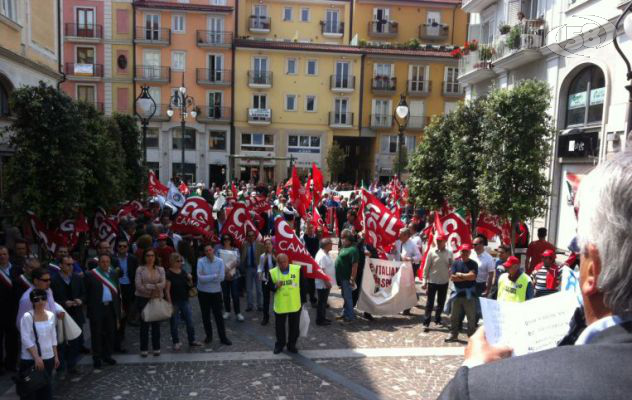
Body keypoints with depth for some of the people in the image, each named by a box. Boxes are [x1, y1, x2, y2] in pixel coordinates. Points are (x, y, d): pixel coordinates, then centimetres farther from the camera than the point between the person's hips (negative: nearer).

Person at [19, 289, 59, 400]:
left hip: (48, 358, 5)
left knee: (46, 387, 11)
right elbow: (26, 339, -15)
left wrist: (56, 356, 11)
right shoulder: (27, 317, -11)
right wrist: (36, 357, -19)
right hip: (30, 359, -5)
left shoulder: (51, 315, 4)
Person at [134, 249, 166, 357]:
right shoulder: (140, 269, 0)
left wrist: (148, 286, -18)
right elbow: (138, 286, -11)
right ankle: (143, 349, 13)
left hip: (157, 299, 2)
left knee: (156, 323, 6)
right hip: (143, 299, -2)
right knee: (144, 324, 2)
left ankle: (156, 348, 16)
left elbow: (163, 284, -7)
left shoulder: (160, 269, 6)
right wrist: (154, 288, -15)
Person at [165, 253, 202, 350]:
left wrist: (190, 279, -7)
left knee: (190, 321, 8)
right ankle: (176, 342, 20)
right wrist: (170, 304, -15)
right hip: (174, 302, -5)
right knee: (174, 323, 6)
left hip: (185, 300, 5)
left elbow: (190, 285, 14)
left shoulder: (183, 272, 5)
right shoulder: (169, 274, -12)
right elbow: (167, 290, -13)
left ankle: (192, 341, 20)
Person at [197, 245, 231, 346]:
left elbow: (221, 277, -14)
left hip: (216, 292, 0)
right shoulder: (201, 261, -10)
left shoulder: (220, 261, -7)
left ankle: (223, 337, 12)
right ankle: (209, 335, 28)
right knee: (205, 315, 12)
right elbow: (200, 278, -20)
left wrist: (206, 278, -16)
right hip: (203, 292, 0)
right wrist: (215, 276, -16)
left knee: (218, 315, 4)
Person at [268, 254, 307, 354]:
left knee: (294, 326, 11)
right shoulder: (273, 272, -5)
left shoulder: (297, 269, -6)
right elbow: (269, 286, 0)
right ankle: (279, 345, 30)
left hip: (295, 304, 0)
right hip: (280, 305, 0)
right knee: (279, 326, 12)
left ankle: (292, 345, 28)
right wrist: (275, 286, -23)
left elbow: (302, 285, 1)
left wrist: (303, 300, 2)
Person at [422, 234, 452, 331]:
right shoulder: (432, 252, -6)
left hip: (444, 282, 2)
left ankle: (437, 319, 31)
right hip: (432, 281, -2)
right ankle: (426, 323, 5)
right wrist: (424, 281, -6)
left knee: (441, 302, 14)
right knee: (430, 303, 0)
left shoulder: (449, 253, 0)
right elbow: (426, 267, -3)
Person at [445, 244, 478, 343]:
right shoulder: (456, 263, 6)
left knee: (471, 316, 3)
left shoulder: (473, 264, -2)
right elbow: (452, 277, -5)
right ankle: (453, 335, 24)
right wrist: (466, 277, -10)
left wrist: (459, 275, -7)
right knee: (454, 316, 11)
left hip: (469, 294, -3)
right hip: (458, 293, 3)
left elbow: (472, 276, -16)